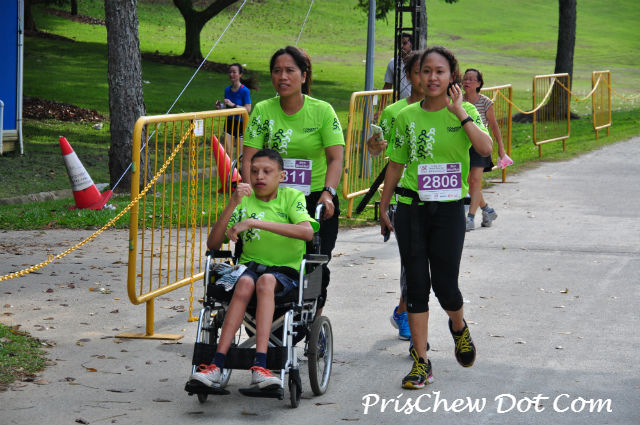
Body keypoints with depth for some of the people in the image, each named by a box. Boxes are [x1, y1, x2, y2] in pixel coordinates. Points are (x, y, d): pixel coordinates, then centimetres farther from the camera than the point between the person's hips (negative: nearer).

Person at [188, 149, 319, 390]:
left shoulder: (291, 197, 3)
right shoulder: (245, 200, 11)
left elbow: (307, 231, -19)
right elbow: (213, 244, 1)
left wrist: (255, 222, -23)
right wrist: (233, 204, -12)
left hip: (285, 272, -2)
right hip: (250, 265, 2)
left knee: (266, 281, -36)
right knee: (245, 283, -34)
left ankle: (259, 367, -45)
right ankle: (217, 366, -41)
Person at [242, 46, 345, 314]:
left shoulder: (322, 111, -3)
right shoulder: (263, 111, 2)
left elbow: (336, 157, -11)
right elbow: (249, 158, -4)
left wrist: (328, 193, -26)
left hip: (316, 202, -1)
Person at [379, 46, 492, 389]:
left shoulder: (464, 113, -1)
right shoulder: (407, 116, 4)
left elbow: (485, 148, -20)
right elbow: (396, 165, 12)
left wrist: (459, 110, -19)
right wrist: (383, 208, 13)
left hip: (449, 209, -2)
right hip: (411, 209, 2)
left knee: (445, 285, -2)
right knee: (416, 284, 1)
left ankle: (459, 327, 34)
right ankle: (421, 362, 8)